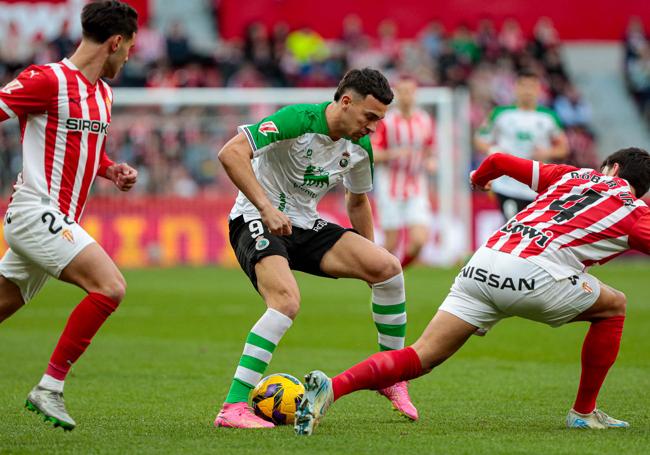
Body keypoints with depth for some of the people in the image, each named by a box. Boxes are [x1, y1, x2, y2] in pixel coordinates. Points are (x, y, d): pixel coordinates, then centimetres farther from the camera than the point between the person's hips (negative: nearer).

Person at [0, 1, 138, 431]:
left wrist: (112, 170, 11)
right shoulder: (48, 80, -12)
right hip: (36, 213, -9)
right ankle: (50, 387, -15)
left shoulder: (103, 93, 16)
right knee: (110, 286, -20)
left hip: (56, 221, 9)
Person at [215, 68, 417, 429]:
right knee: (287, 300, -33)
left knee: (388, 267, -8)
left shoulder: (359, 147, 2)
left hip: (305, 225, 7)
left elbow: (357, 201, 21)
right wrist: (267, 208, -34)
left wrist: (367, 264, 22)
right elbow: (230, 153, -30)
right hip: (256, 222, -7)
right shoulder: (299, 119, -22)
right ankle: (233, 408, -32)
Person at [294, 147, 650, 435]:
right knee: (613, 306, 22)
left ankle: (331, 387, -23)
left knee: (421, 357, -1)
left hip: (482, 265, 4)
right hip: (535, 272, -4)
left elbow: (499, 160, 31)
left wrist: (480, 177, 50)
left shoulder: (573, 175, 29)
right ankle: (584, 412, 21)